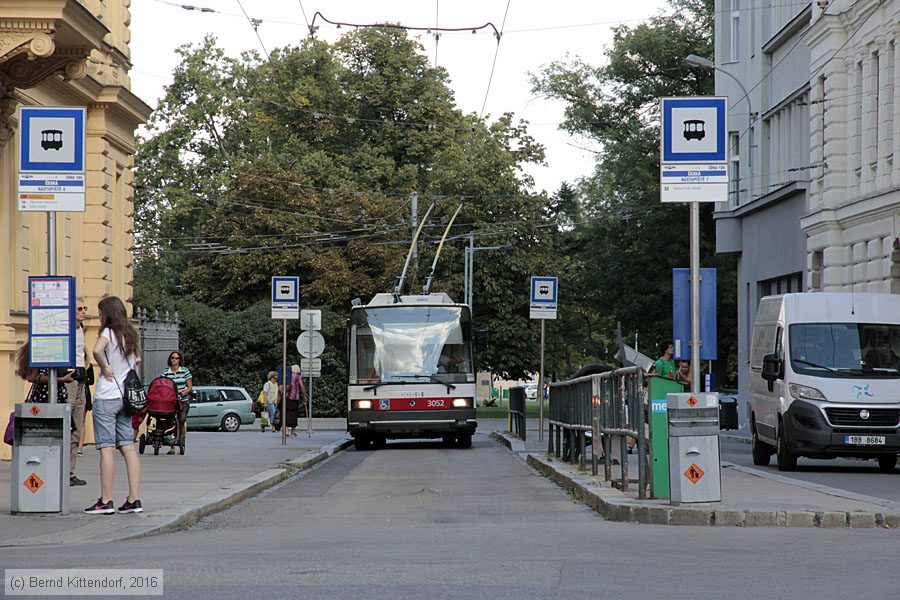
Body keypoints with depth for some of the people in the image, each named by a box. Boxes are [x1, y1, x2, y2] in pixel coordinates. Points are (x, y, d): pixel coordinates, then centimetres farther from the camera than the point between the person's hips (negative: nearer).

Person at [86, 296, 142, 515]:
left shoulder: (109, 332, -9)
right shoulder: (132, 336, 13)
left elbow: (97, 349, -29)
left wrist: (104, 367, -15)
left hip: (106, 398, -7)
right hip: (125, 397, 7)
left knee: (106, 448, -6)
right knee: (128, 447, 4)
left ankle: (105, 501, -7)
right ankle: (134, 499, 0)